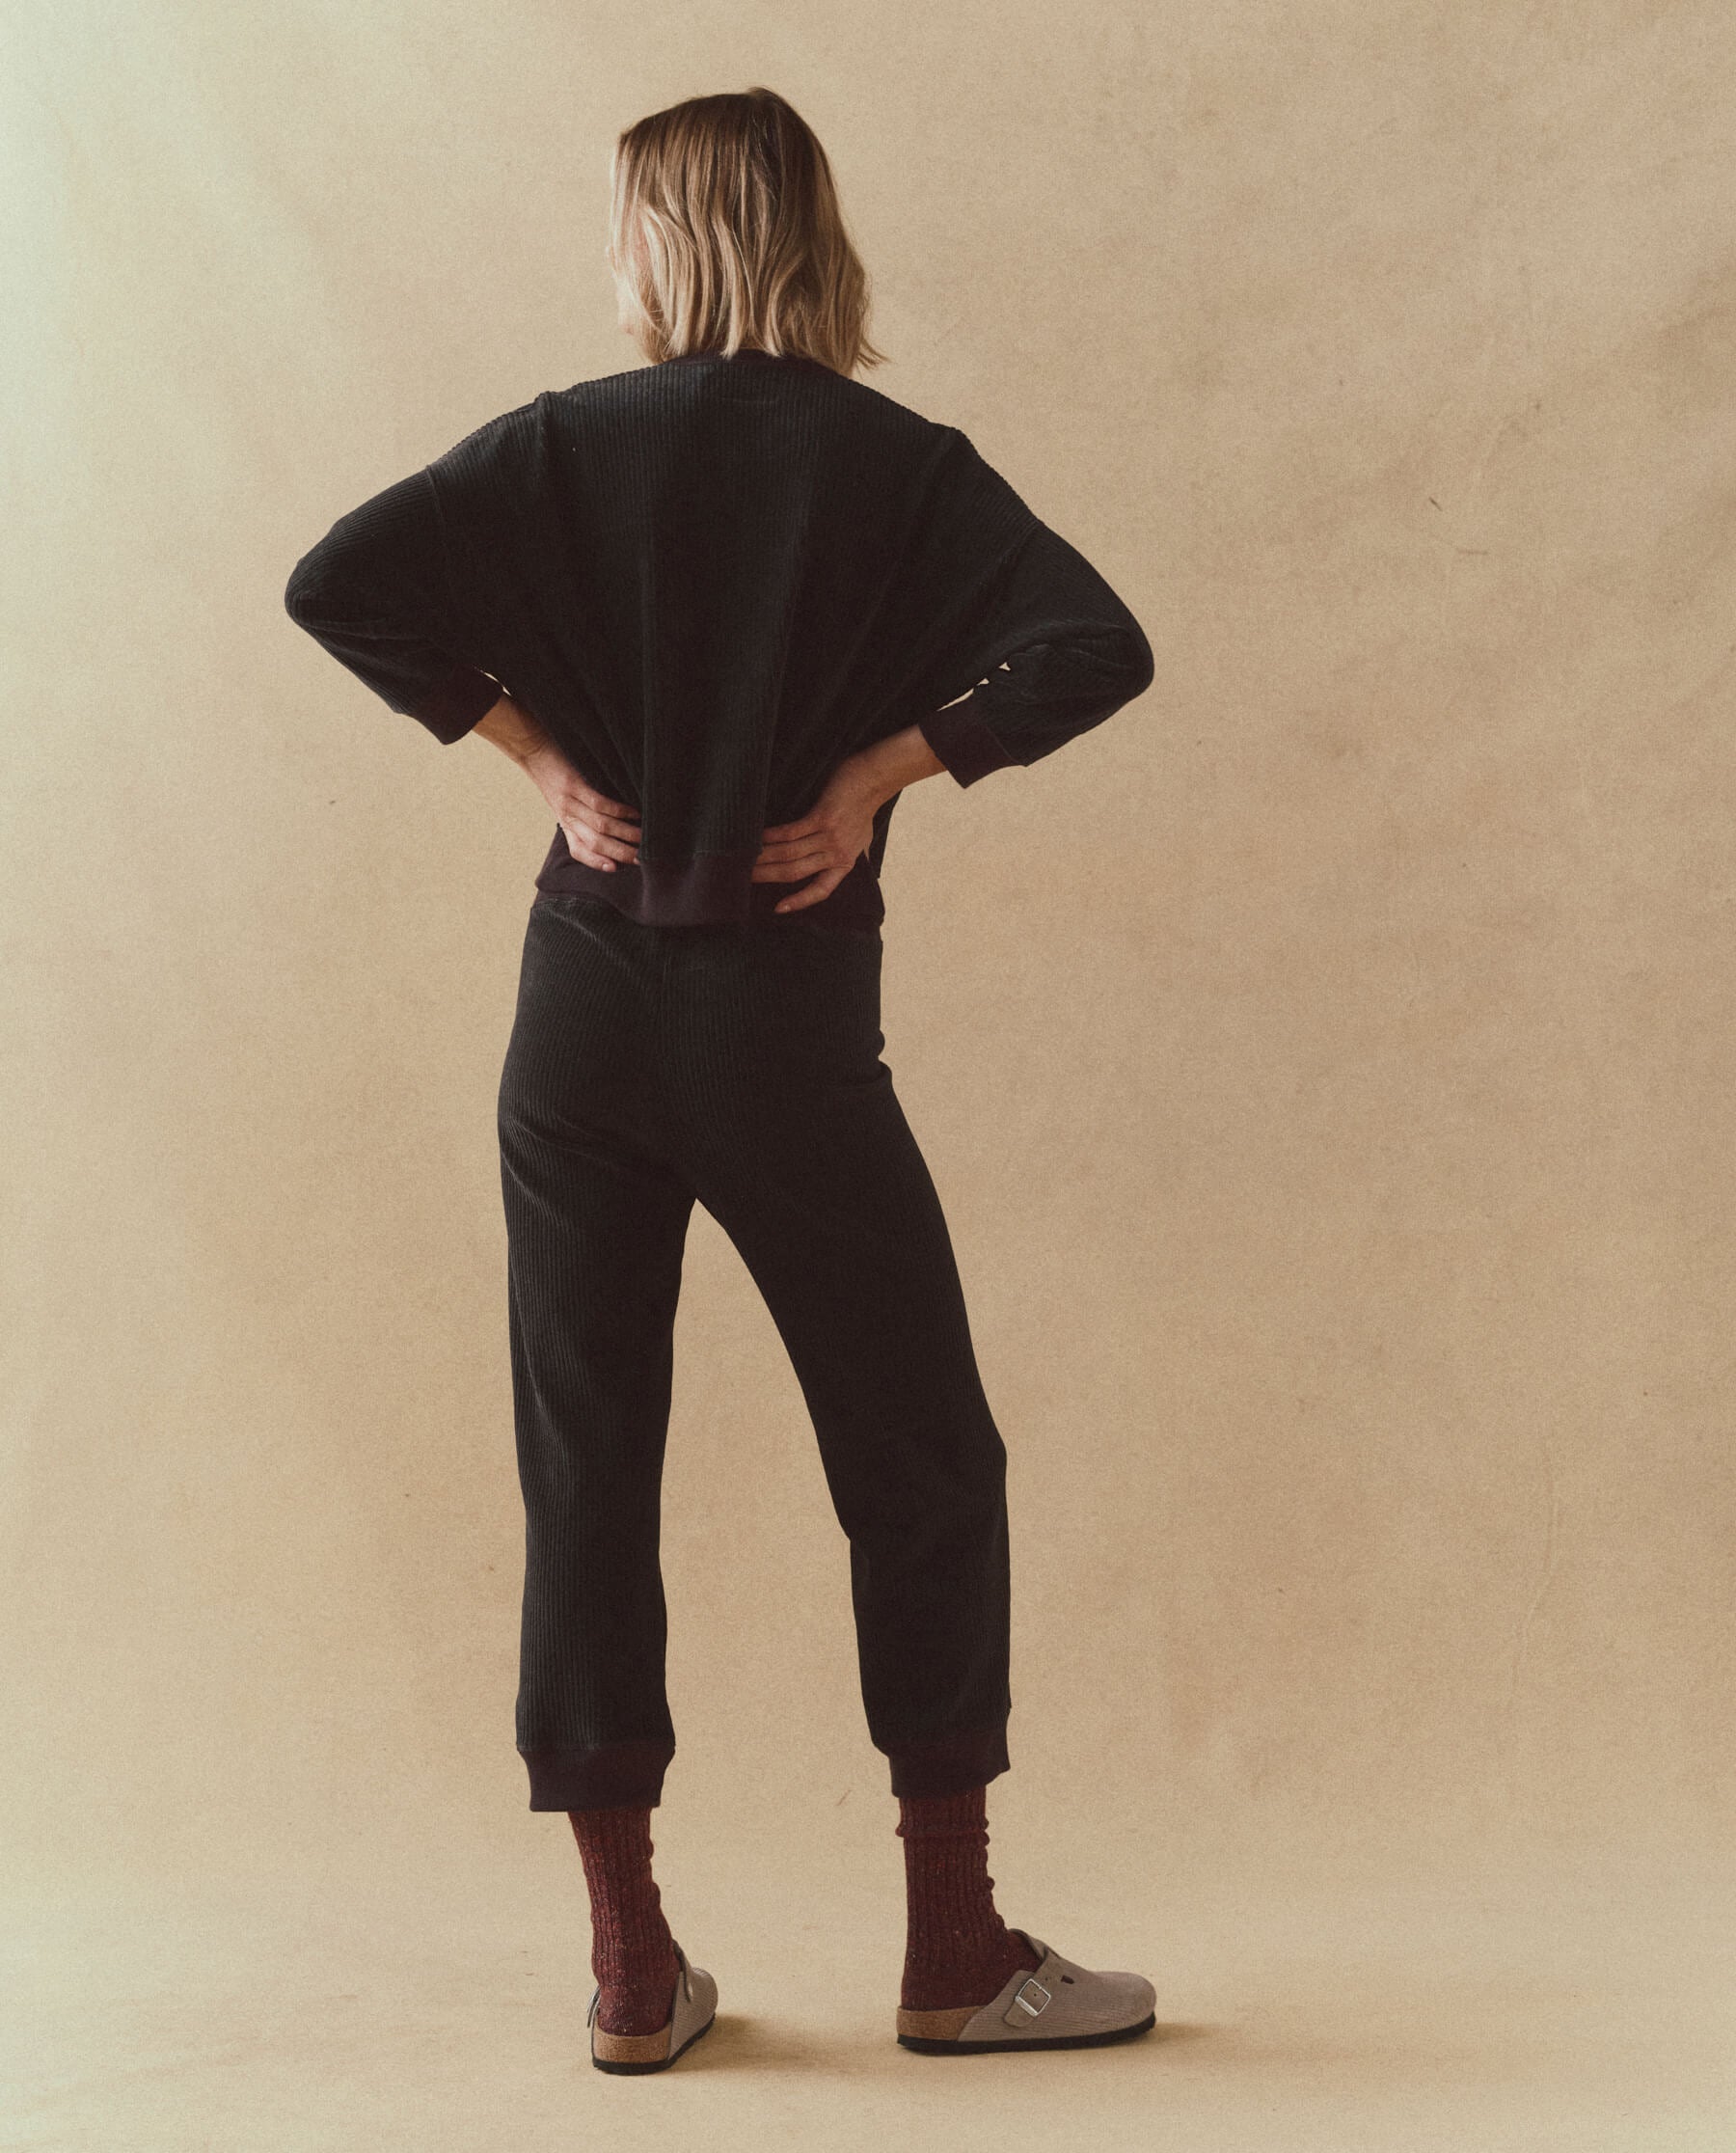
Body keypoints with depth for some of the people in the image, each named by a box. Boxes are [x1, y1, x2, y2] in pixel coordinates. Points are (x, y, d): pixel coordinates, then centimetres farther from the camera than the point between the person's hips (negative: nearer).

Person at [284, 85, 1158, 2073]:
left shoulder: (566, 445, 2)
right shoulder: (899, 466, -1)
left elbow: (336, 585, -8)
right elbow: (1096, 648, -14)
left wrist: (541, 753, -3)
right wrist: (878, 773, -7)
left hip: (585, 1010, 2)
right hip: (794, 1028, -2)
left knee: (585, 1468, 9)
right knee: (922, 1466, 9)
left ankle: (632, 1966, 13)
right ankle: (955, 1952, 14)